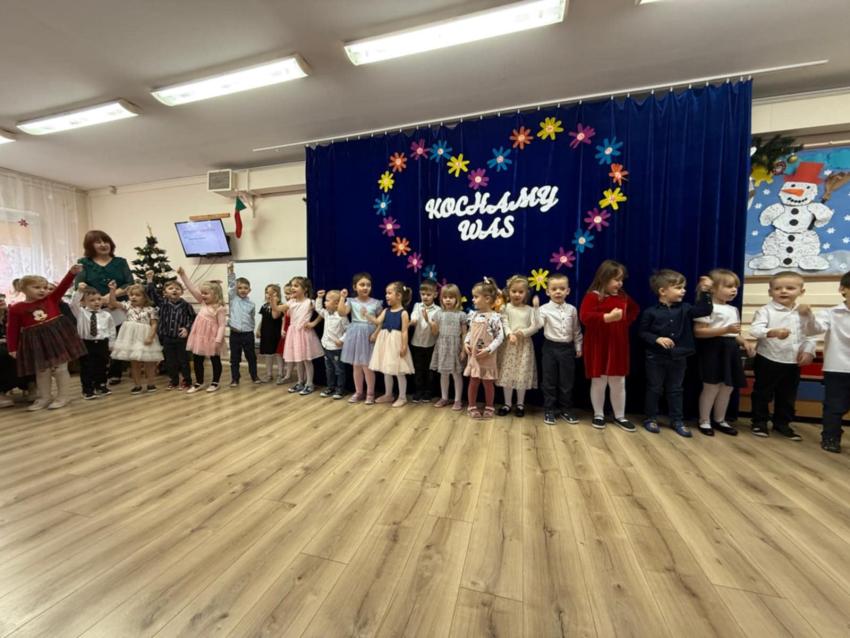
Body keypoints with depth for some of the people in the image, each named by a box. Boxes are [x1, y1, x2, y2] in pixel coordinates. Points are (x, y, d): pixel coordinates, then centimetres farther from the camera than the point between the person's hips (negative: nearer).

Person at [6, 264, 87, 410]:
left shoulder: (51, 299, 1)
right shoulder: (16, 308, 0)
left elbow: (63, 286, -10)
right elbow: (12, 329, 3)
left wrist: (72, 273, -25)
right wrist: (12, 348, 4)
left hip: (58, 337, -1)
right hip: (35, 342, 1)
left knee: (60, 368, 4)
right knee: (41, 371, 13)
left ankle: (62, 397, 14)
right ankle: (44, 398, 26)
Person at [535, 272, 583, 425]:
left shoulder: (572, 309, 3)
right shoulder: (544, 309, -7)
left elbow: (576, 330, 10)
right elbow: (538, 324, -23)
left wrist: (578, 347, 9)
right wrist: (535, 308, -28)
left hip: (568, 348, 3)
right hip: (551, 347, -2)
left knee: (567, 381, 11)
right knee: (549, 381, 6)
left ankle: (566, 410, 26)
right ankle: (549, 410, 19)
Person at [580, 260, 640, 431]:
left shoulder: (623, 296, 10)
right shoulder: (593, 296, -11)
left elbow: (635, 309, 27)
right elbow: (585, 317, -22)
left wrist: (627, 320, 8)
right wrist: (608, 317, -29)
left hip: (618, 346, 6)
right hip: (598, 347, -5)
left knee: (619, 383, 12)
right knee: (599, 383, 6)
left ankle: (620, 416, 27)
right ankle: (598, 415, 22)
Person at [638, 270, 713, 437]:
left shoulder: (685, 309, 1)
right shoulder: (650, 312, -11)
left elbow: (704, 311, -6)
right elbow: (642, 332, -7)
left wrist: (705, 292, -14)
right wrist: (657, 339, -21)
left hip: (679, 358, 4)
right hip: (656, 358, -4)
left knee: (676, 390, 14)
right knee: (654, 389, 8)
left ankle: (677, 421, 26)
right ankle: (650, 419, 21)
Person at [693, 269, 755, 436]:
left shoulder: (733, 309, 16)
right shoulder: (708, 307, -11)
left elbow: (734, 333, 23)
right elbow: (698, 332, -19)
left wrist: (745, 342, 6)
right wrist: (726, 330, -23)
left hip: (730, 350, 8)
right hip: (713, 349, -8)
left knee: (728, 387, 13)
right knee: (711, 387, -3)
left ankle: (719, 420, 26)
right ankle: (704, 421, 10)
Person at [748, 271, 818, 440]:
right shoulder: (765, 310, -11)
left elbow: (809, 335, 12)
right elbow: (755, 329, -24)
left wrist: (808, 351, -2)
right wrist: (772, 332, -41)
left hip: (793, 362, 5)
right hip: (768, 360, -5)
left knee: (788, 396, 15)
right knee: (762, 393, 6)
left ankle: (782, 424, 30)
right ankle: (759, 422, 19)